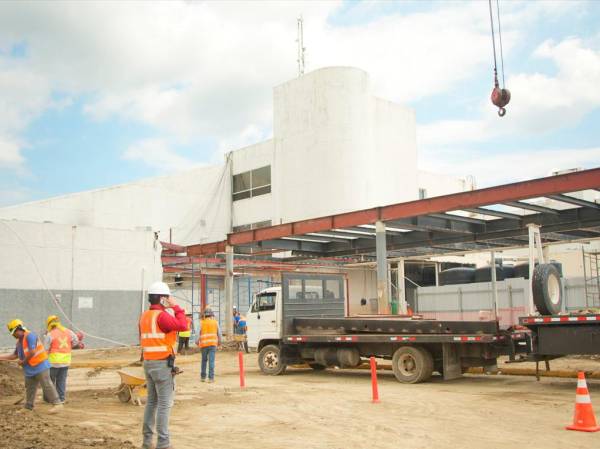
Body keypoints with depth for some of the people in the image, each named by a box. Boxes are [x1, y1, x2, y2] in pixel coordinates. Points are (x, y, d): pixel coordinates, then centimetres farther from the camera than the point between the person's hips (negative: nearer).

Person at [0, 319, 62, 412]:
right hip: (30, 369, 9)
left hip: (40, 366, -9)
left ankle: (57, 404, -9)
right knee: (29, 388, 15)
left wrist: (23, 361, -9)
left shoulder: (30, 336, -16)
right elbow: (14, 355, 22)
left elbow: (32, 352, -22)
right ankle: (28, 407, 26)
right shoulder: (19, 341, 15)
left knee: (47, 385, -10)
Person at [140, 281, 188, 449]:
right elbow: (182, 326, -23)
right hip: (163, 363, -9)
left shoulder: (144, 316, 11)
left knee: (151, 401, 16)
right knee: (165, 403, -4)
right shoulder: (161, 315, -16)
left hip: (148, 362, 9)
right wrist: (176, 307, -13)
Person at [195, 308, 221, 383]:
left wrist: (197, 342, 12)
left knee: (204, 360, 14)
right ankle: (211, 378, -6)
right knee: (211, 361, -3)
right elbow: (219, 333, 10)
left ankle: (203, 377, 18)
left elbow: (199, 333, -2)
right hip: (213, 343, 0)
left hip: (204, 343, 1)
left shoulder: (202, 323, 1)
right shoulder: (215, 322, 4)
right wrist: (219, 341, 25)